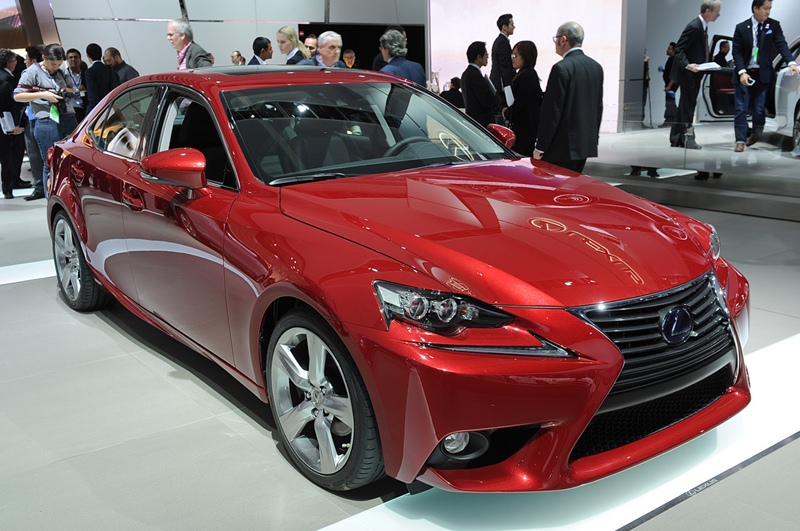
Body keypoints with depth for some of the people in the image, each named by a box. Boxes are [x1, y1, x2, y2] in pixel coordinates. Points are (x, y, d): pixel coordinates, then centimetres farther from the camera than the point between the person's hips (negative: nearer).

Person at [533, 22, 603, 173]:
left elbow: (552, 111, -16)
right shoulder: (596, 67, 11)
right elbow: (598, 107, 15)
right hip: (586, 144, 8)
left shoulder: (561, 68, -15)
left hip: (563, 146, -8)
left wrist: (540, 148, -12)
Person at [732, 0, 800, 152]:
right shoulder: (741, 28, -3)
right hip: (743, 73, -1)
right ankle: (740, 141, 2)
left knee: (759, 109, 3)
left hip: (763, 74, 1)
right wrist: (742, 72, -15)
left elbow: (781, 45, -8)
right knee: (740, 109, -3)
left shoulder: (773, 25, 0)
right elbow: (736, 52, -3)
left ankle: (756, 133, 28)